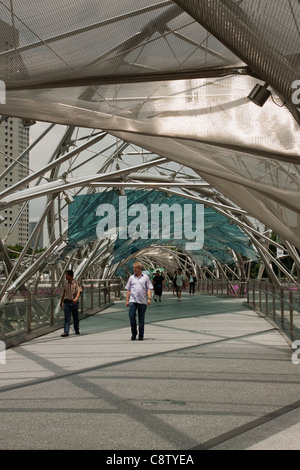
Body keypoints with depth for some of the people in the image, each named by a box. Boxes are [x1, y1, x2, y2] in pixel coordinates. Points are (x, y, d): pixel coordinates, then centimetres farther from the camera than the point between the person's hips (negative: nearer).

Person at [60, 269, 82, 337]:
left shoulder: (76, 283, -6)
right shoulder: (65, 283, 8)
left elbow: (79, 292, -17)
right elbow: (64, 292, 16)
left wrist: (76, 298, -36)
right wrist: (61, 301, 18)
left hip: (74, 302, -2)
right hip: (67, 302, 2)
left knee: (76, 317, 10)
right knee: (67, 318, -5)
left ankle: (77, 330, 27)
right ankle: (66, 332, -8)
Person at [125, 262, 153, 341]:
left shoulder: (145, 277, 5)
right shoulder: (131, 277, 10)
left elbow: (149, 289, 4)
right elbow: (128, 290, 12)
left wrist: (149, 298, -8)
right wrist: (127, 300, 6)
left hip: (142, 301, -1)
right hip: (133, 301, 1)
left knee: (141, 319, 4)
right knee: (132, 316, -9)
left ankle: (141, 335, 14)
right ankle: (133, 333, 9)